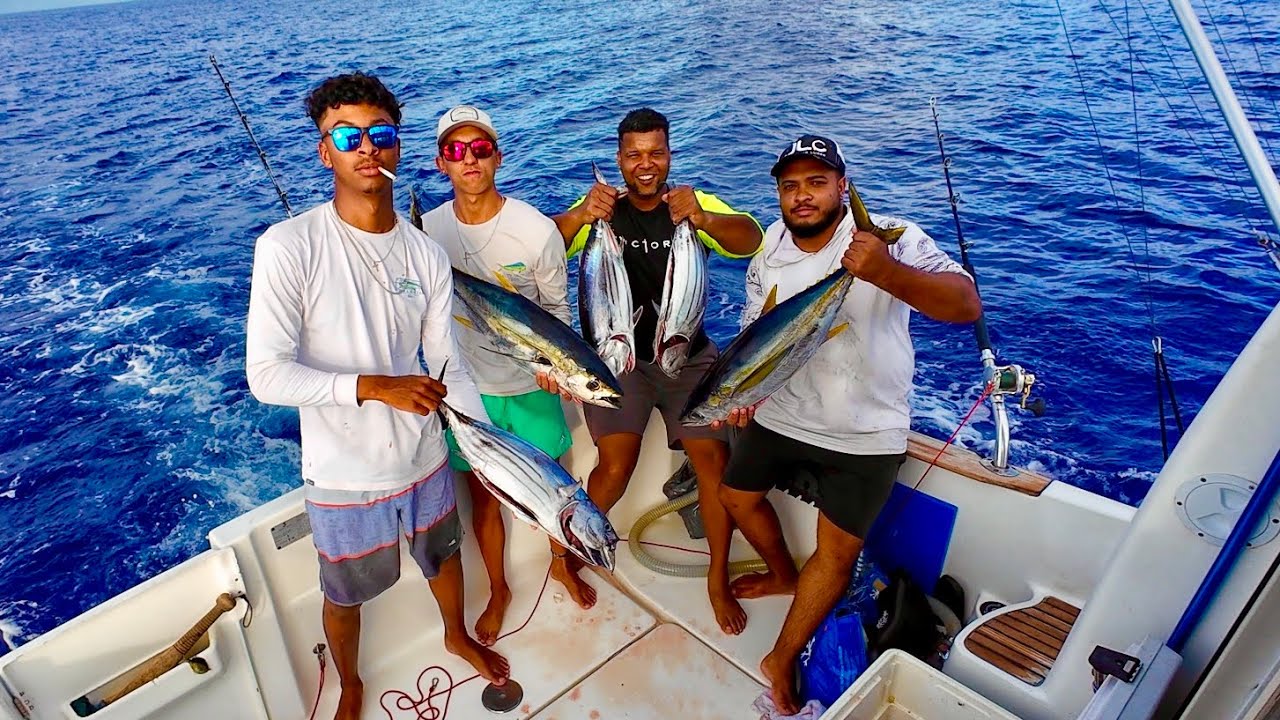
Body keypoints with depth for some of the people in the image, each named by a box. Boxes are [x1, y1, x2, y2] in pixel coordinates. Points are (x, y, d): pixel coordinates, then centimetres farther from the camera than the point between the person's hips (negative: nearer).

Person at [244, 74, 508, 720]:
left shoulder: (427, 254, -7)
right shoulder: (289, 246, -19)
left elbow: (448, 365, -2)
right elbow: (266, 375, -22)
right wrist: (372, 386, -34)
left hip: (424, 456, 4)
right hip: (344, 473, -3)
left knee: (443, 556, 27)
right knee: (344, 594, 21)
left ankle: (458, 636, 60)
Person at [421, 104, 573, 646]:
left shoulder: (537, 229, -17)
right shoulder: (428, 230, -8)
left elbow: (556, 305, -5)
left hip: (530, 383, -1)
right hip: (466, 387, 2)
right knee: (482, 496, 17)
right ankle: (498, 590, 41)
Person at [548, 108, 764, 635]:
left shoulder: (695, 205, 0)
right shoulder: (601, 211, -1)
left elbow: (751, 240, -19)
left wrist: (703, 220, -40)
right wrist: (579, 215, -39)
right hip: (620, 354, -1)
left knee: (714, 460, -7)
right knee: (616, 466, -12)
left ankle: (718, 580, 14)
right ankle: (566, 556, 16)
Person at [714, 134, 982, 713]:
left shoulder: (890, 237, -19)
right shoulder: (768, 252, -3)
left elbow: (967, 305, -30)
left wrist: (883, 273, -47)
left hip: (864, 433, -4)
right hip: (780, 415, 5)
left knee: (838, 553, 3)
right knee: (737, 496, 20)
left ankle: (783, 660, 25)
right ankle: (784, 575, 49)